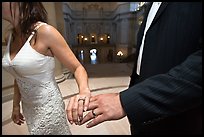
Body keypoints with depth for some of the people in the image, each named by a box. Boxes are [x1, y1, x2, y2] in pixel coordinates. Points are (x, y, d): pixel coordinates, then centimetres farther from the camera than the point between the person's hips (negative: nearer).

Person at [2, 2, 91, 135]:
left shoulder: (45, 32, -21)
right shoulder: (11, 37, 1)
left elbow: (77, 68, -18)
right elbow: (19, 77, 10)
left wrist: (84, 90, -37)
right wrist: (16, 105, 16)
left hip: (48, 108, -6)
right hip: (28, 108, 7)